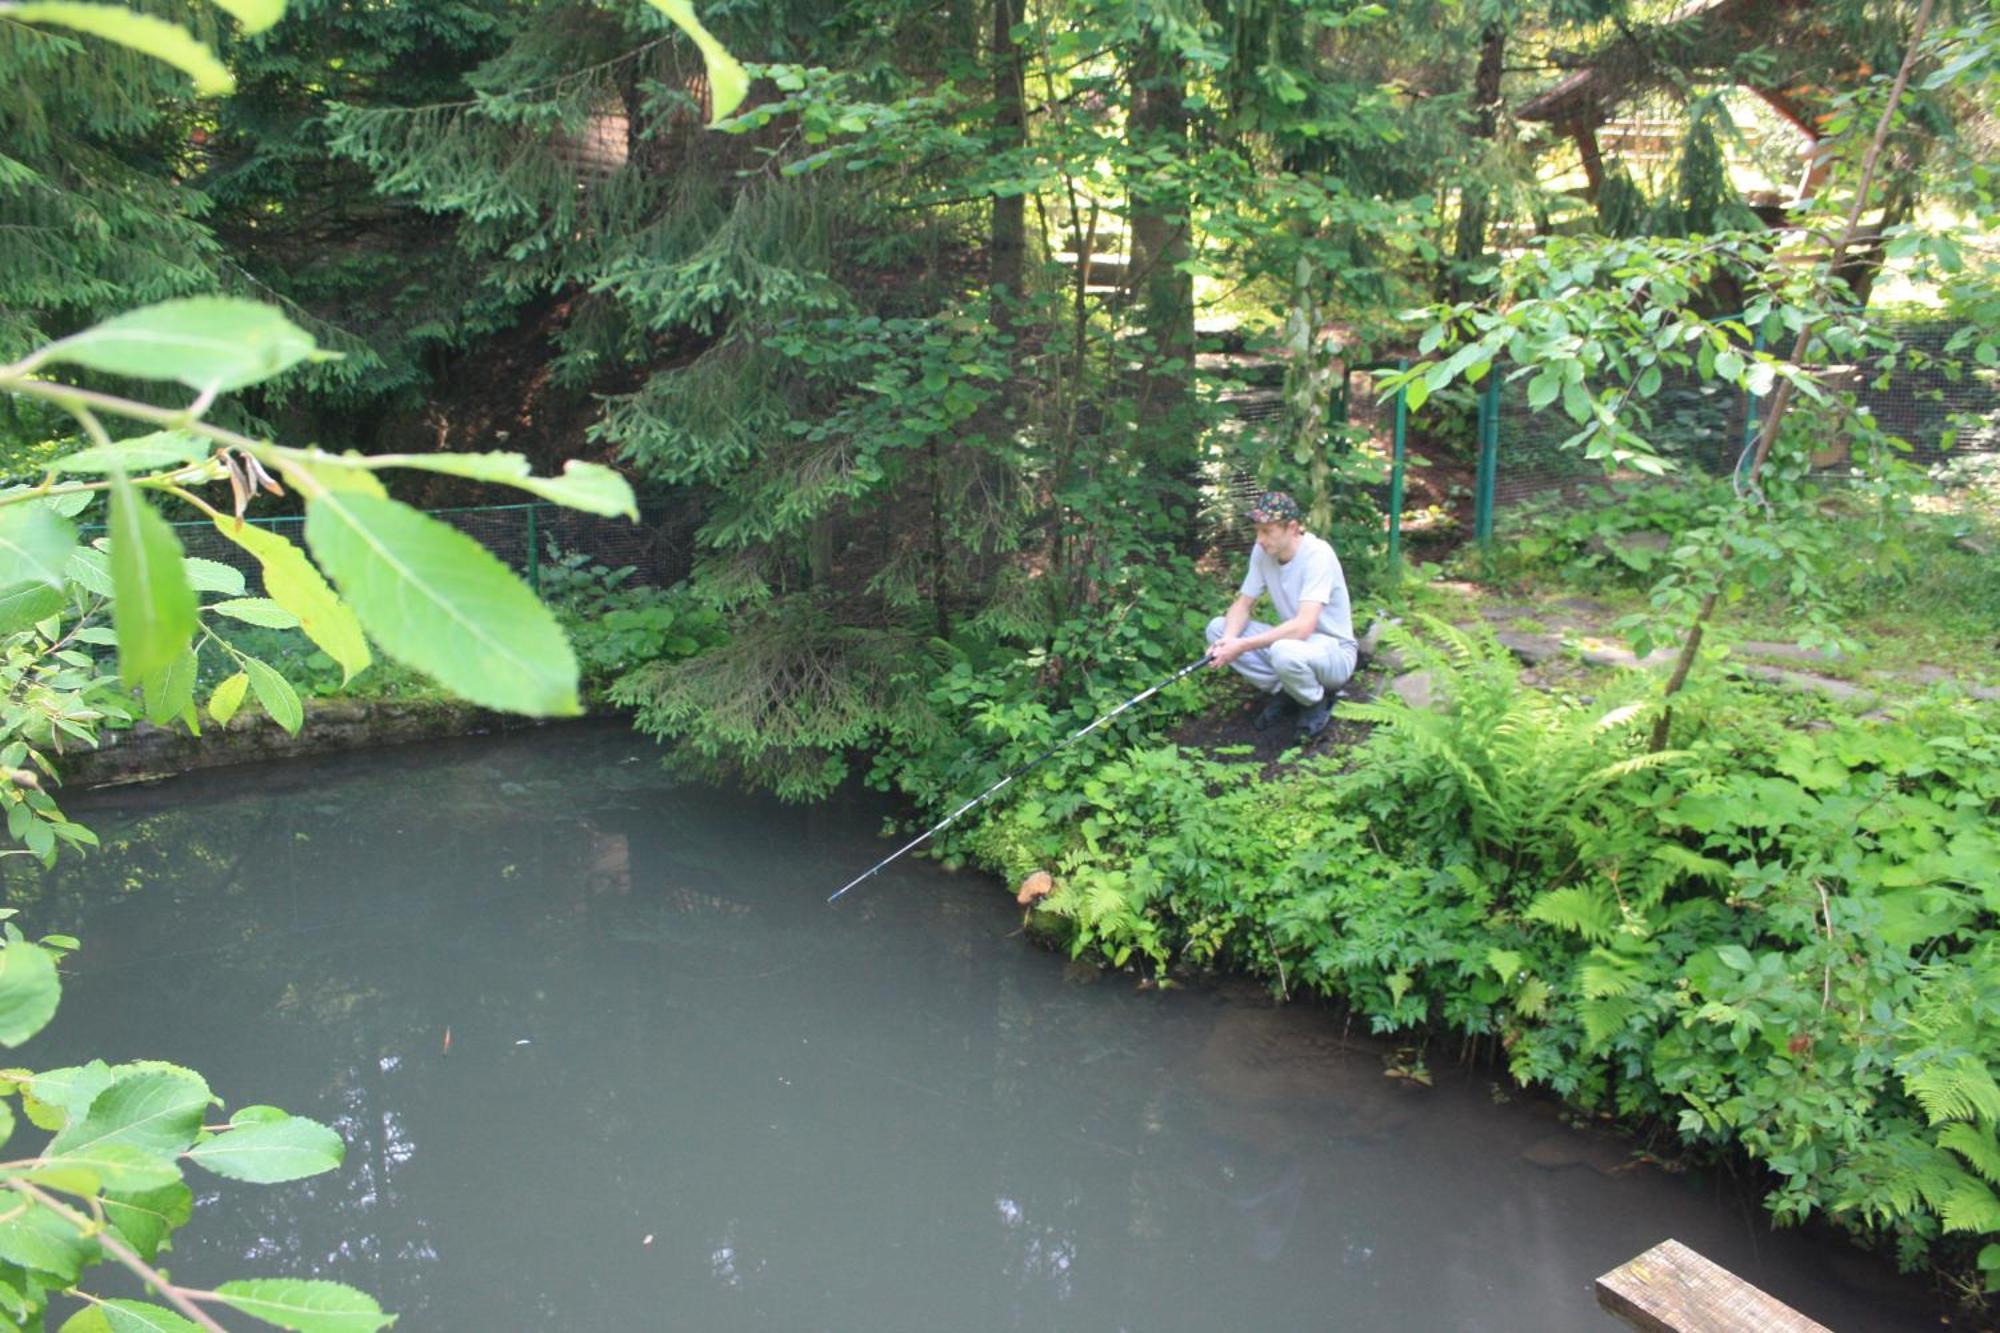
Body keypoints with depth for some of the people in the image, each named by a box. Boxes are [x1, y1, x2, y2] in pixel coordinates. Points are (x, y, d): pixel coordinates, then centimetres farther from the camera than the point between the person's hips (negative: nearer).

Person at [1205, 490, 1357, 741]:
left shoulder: (1318, 555, -26)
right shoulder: (1262, 551, -6)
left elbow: (1303, 626, -34)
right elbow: (1243, 604, 1)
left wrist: (1242, 646, -35)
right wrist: (1228, 640, -21)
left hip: (1334, 651, -7)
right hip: (1290, 640, 7)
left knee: (1285, 652, -39)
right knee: (1217, 627, -8)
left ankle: (1317, 702, -5)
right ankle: (1284, 693, 3)